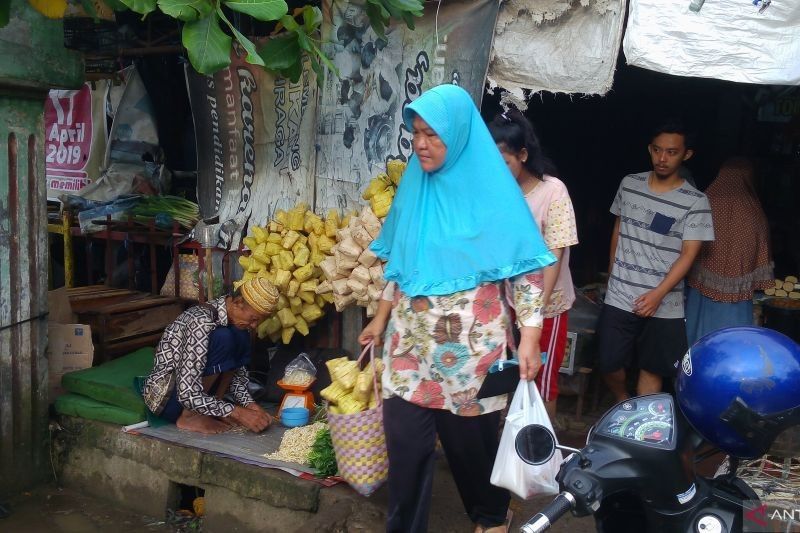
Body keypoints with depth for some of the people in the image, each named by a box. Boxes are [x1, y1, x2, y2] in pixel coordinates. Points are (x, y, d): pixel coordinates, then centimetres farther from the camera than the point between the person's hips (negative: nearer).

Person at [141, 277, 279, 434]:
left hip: (192, 384, 8)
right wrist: (238, 413, -29)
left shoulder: (231, 316, -2)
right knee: (223, 339, -26)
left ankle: (211, 411, -4)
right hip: (164, 395, -8)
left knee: (241, 337, -5)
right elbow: (188, 394, -31)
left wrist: (249, 404, -14)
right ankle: (189, 415, -16)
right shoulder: (201, 322, -29)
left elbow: (236, 370, 4)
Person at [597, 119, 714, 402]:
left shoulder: (695, 201, -7)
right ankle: (622, 403, 34)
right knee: (609, 364, 4)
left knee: (652, 369, 9)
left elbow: (688, 254, -10)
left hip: (664, 304, -2)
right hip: (619, 297, 2)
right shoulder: (629, 184, 3)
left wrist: (658, 294, -20)